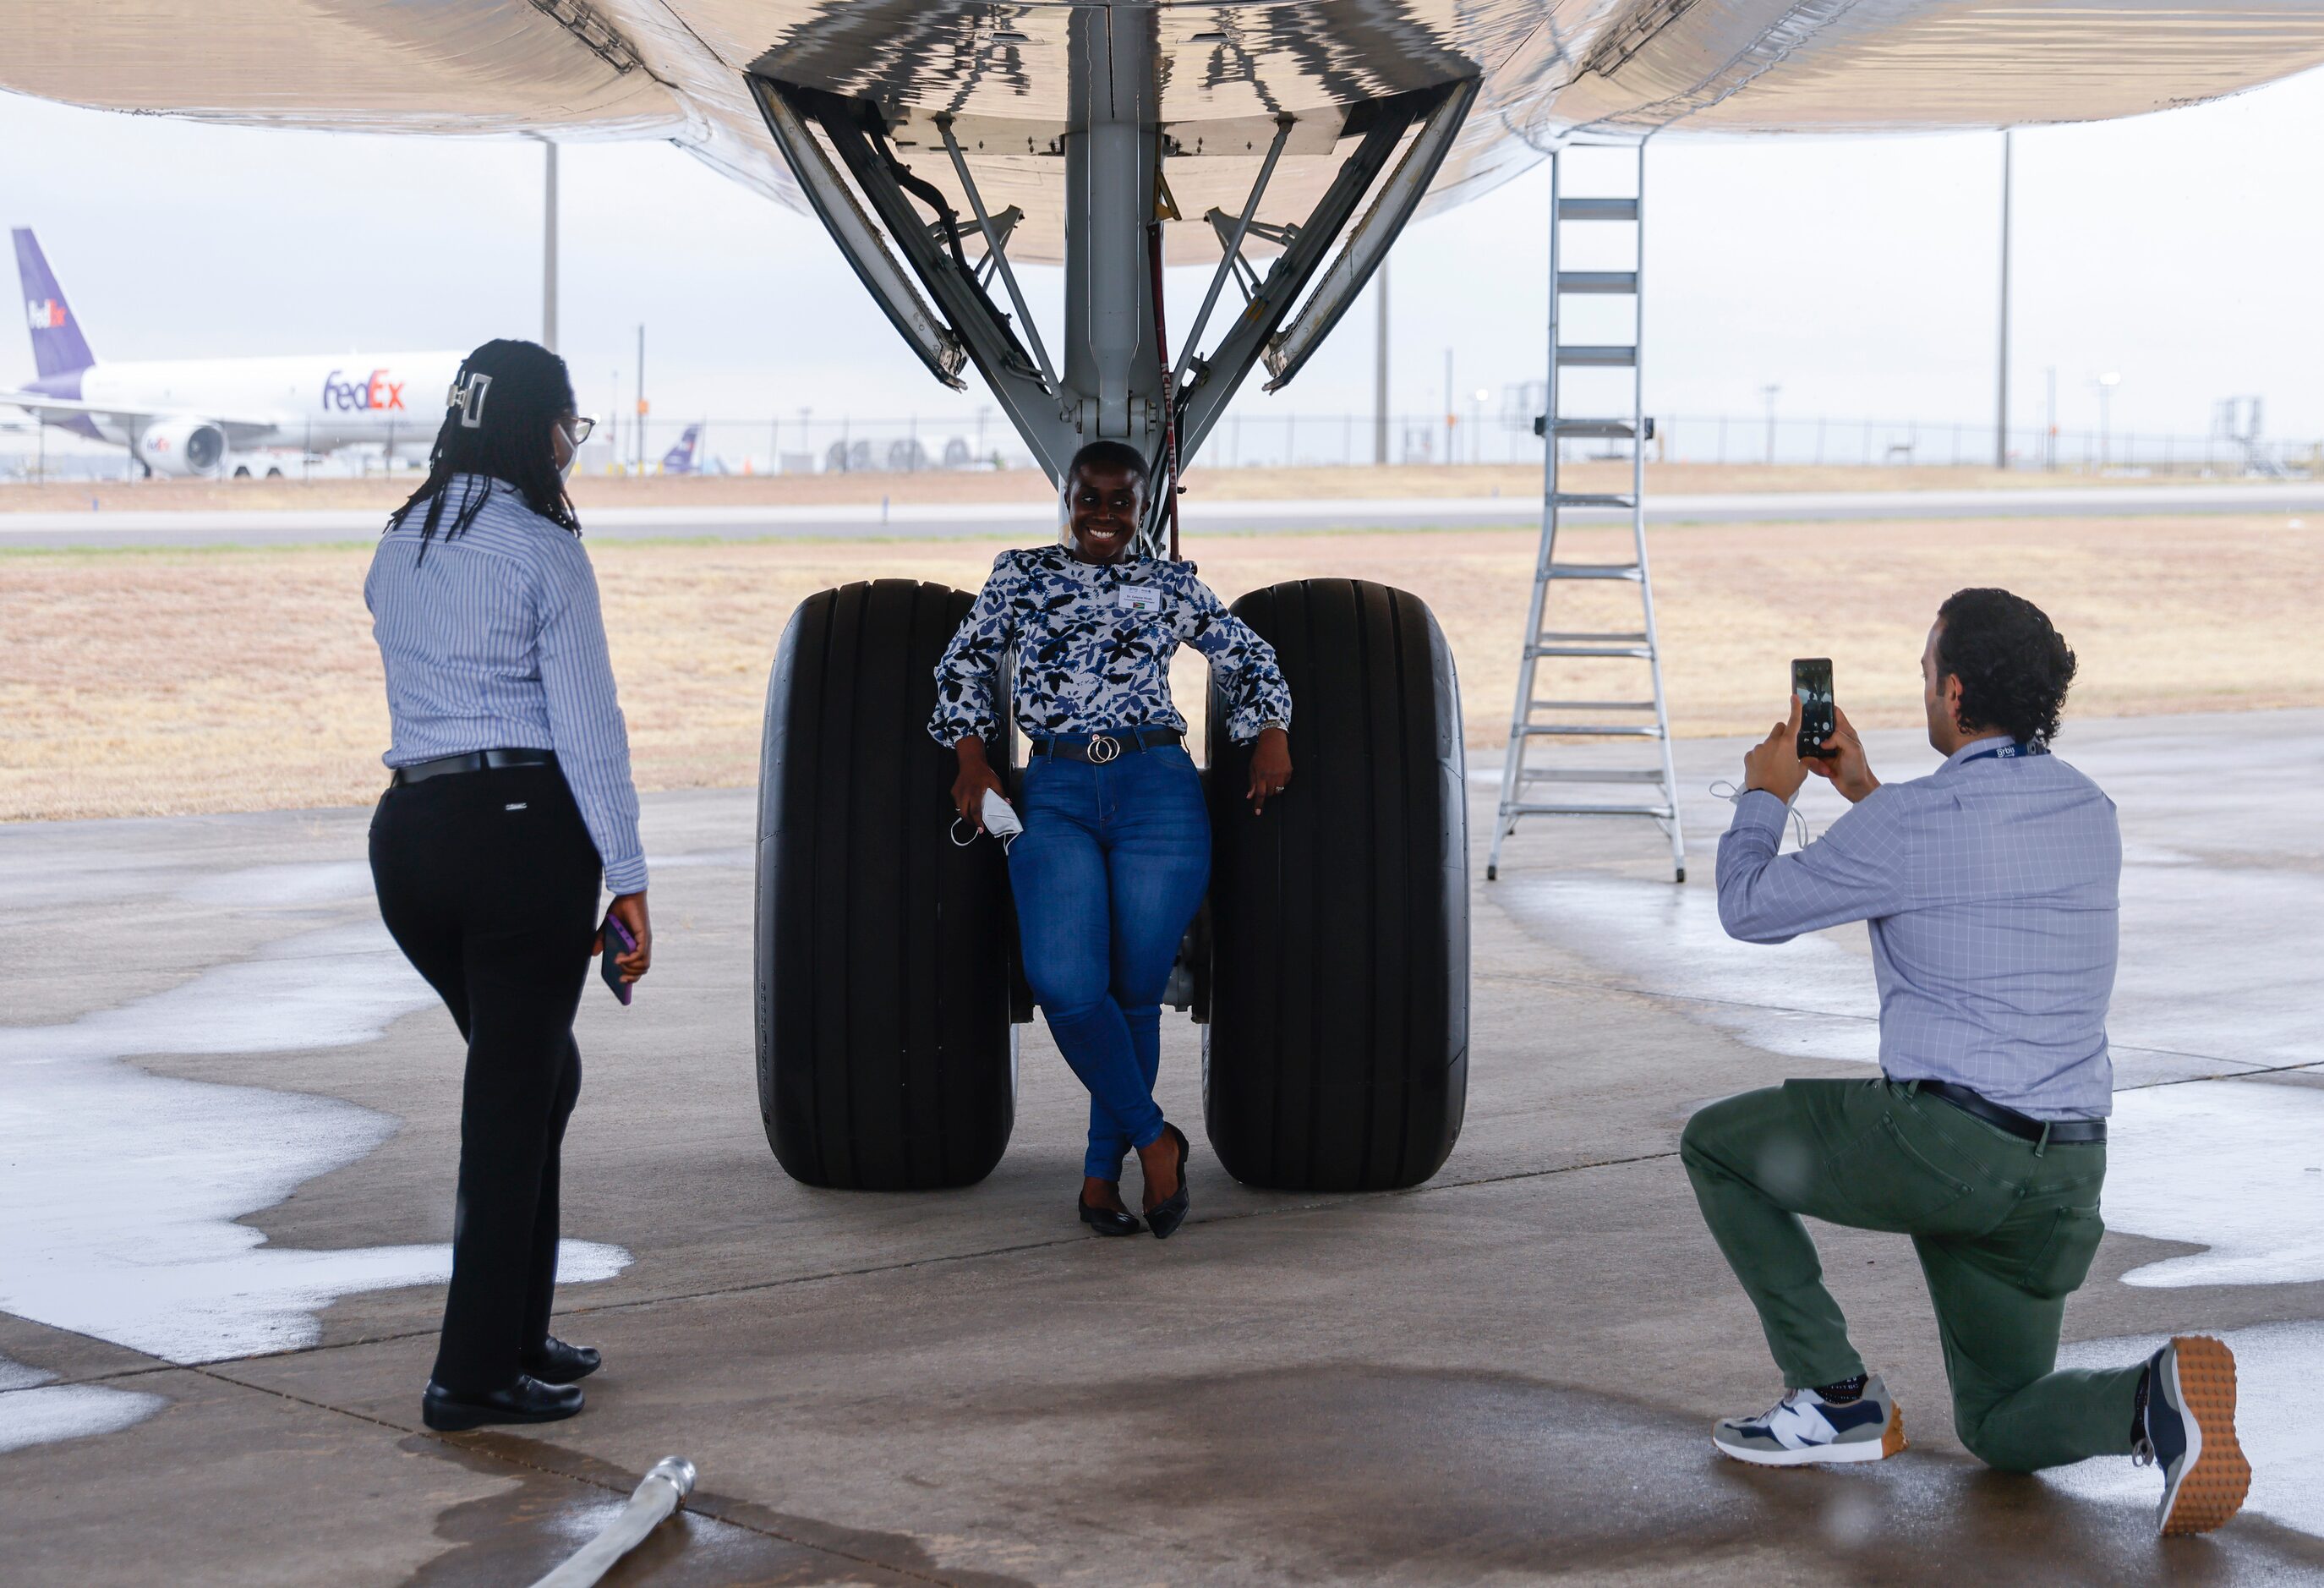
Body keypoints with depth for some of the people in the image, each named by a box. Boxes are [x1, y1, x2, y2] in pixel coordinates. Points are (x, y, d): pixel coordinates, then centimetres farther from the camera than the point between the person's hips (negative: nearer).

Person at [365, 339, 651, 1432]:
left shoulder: (399, 547, 14)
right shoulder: (542, 549, -8)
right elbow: (586, 725, -10)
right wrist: (627, 875, -9)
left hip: (409, 831, 7)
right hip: (525, 829, -7)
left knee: (530, 1071, 21)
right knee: (515, 1092, 0)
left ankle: (515, 1335, 24)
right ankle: (475, 1372, 0)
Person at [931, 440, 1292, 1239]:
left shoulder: (1170, 585, 15)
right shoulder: (1021, 575, 15)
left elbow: (1249, 657, 22)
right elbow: (965, 664, 18)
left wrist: (1271, 738, 8)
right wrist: (972, 757, 6)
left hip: (1159, 791, 0)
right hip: (1055, 794, 0)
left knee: (1134, 991, -1)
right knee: (1065, 984, -18)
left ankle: (1102, 1173, 14)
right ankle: (1154, 1139, 0)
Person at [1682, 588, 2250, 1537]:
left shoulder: (1908, 822, -11)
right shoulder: (2092, 815, 11)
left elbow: (1749, 908, 3)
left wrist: (1766, 794, 22)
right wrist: (1863, 789, 34)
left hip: (1941, 1140, -7)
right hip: (2065, 1174, 7)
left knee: (1716, 1144, 17)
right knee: (2001, 1426, 22)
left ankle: (1834, 1399, 12)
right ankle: (2152, 1400, -12)